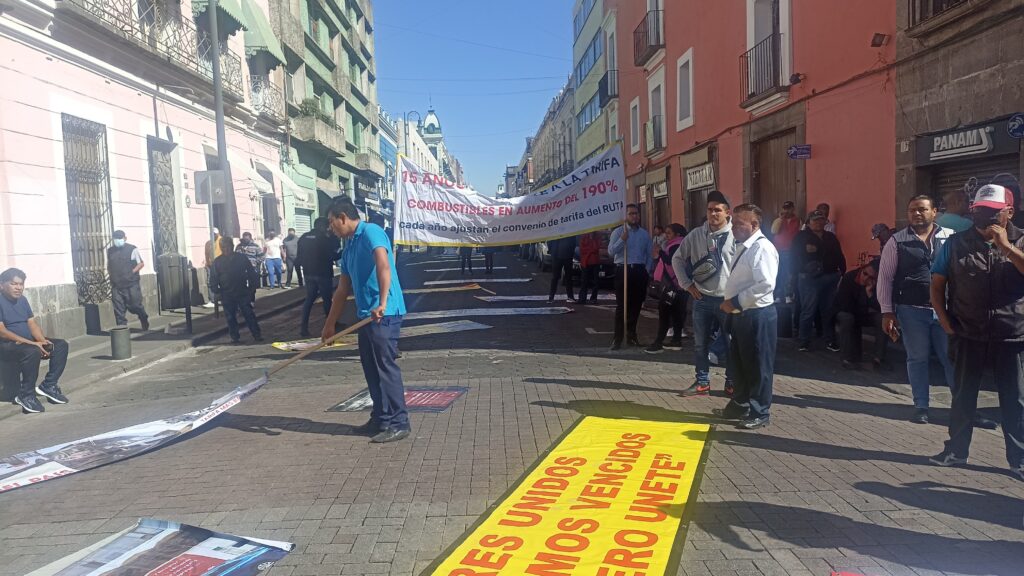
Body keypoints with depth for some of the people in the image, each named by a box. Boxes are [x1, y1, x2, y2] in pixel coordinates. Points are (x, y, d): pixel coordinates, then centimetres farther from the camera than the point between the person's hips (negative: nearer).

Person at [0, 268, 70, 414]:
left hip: (28, 342, 8)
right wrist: (32, 343, -26)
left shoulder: (22, 300, 12)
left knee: (61, 345, -7)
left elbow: (32, 324, 8)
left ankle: (48, 385, -6)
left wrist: (42, 341, -13)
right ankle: (26, 395, -22)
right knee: (33, 352, -36)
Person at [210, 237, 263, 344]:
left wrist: (253, 286, -2)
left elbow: (251, 272, 3)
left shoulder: (242, 257, 0)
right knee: (230, 317, 6)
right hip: (227, 295, 1)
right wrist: (217, 290, -5)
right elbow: (214, 279, 5)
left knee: (249, 314, 1)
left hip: (243, 293, -1)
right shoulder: (217, 261, 2)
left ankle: (257, 335, 6)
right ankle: (235, 337, 16)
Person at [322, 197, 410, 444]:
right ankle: (380, 418, 23)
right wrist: (330, 325, 25)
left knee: (385, 367, -7)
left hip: (384, 314, -9)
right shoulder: (348, 247, 19)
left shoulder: (370, 232, -9)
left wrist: (382, 303, -37)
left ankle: (398, 423, 0)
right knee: (371, 368, 13)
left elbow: (384, 266, -26)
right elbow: (342, 290, 24)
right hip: (366, 314, 9)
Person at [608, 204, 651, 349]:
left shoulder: (644, 234, 11)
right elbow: (610, 251, -12)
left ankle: (631, 335, 20)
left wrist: (647, 271, 4)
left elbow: (649, 255, 14)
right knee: (621, 305, -6)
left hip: (639, 271, 4)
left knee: (636, 304, 9)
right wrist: (622, 240, -22)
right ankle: (617, 338, -3)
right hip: (623, 270, -4)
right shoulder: (618, 232, -1)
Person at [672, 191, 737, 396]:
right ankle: (702, 383, 22)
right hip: (702, 299, 3)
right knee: (700, 344, 10)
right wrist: (687, 283, 6)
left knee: (731, 344, 7)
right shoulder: (696, 235, 3)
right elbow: (677, 258, 13)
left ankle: (732, 383, 21)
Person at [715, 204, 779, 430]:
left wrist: (736, 301, -22)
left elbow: (766, 284, -26)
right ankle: (740, 405, 35)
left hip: (757, 315, -10)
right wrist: (730, 302, 9)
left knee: (757, 365, 3)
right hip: (740, 315, 10)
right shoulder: (742, 247, 13)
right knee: (739, 362, 19)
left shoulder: (762, 248, -17)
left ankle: (760, 413, 16)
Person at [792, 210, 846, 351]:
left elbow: (839, 256, 14)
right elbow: (795, 258, -7)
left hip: (830, 279, 5)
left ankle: (830, 341, 20)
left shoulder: (831, 237, 15)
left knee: (829, 310, 10)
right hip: (809, 279, -5)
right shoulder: (801, 237, -1)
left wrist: (843, 272, 4)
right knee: (808, 311, -4)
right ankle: (804, 342, 5)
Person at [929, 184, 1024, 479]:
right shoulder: (956, 243, 2)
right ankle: (956, 450, 24)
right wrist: (945, 322, -2)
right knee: (963, 396, 11)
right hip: (968, 335, 1)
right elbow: (937, 284, 5)